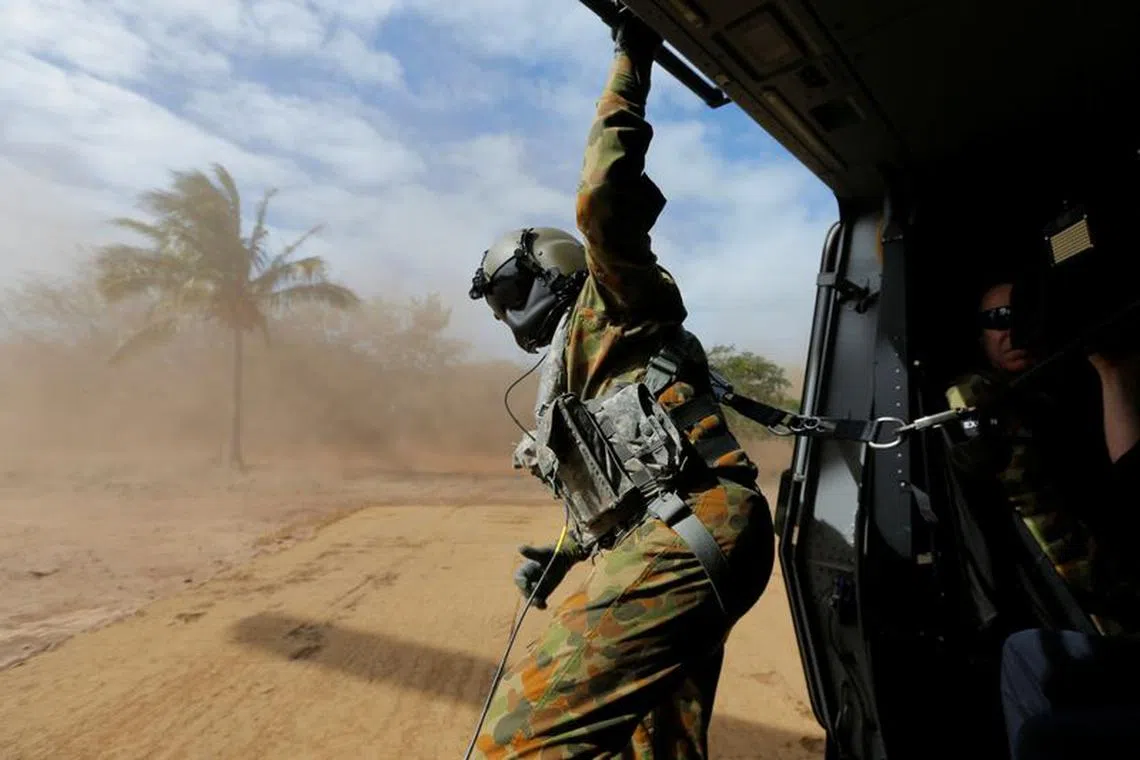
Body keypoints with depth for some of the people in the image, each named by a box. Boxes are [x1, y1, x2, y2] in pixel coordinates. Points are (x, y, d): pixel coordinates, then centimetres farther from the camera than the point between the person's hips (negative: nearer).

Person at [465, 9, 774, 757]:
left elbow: (604, 201, -11)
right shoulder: (571, 376, 31)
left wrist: (630, 63, -1)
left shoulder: (607, 315, 8)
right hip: (673, 542, 10)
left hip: (690, 534, -10)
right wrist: (564, 559, 14)